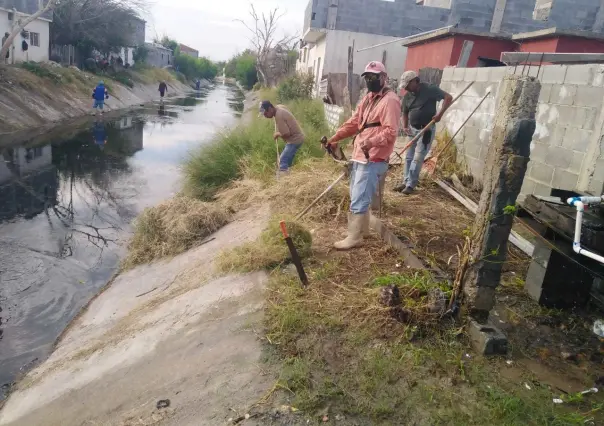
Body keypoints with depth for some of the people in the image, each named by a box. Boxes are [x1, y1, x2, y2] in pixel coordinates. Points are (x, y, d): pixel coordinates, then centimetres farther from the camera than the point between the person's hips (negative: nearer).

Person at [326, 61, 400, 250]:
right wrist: (335, 137, 12)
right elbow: (353, 122, 21)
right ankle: (362, 228, 33)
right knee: (357, 196, 19)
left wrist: (372, 141, -38)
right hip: (360, 155, 10)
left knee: (358, 199, -8)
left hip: (373, 159, -10)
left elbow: (391, 131, -23)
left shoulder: (390, 100, -14)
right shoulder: (368, 98, 17)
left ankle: (354, 237, 1)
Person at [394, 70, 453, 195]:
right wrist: (405, 127, -2)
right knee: (409, 157, 11)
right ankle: (406, 181, 22)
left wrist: (440, 114, -24)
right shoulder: (407, 96, 5)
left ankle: (411, 184, 0)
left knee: (417, 159, -6)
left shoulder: (430, 89, -12)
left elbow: (448, 98, -13)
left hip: (426, 130, -6)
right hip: (413, 129, 6)